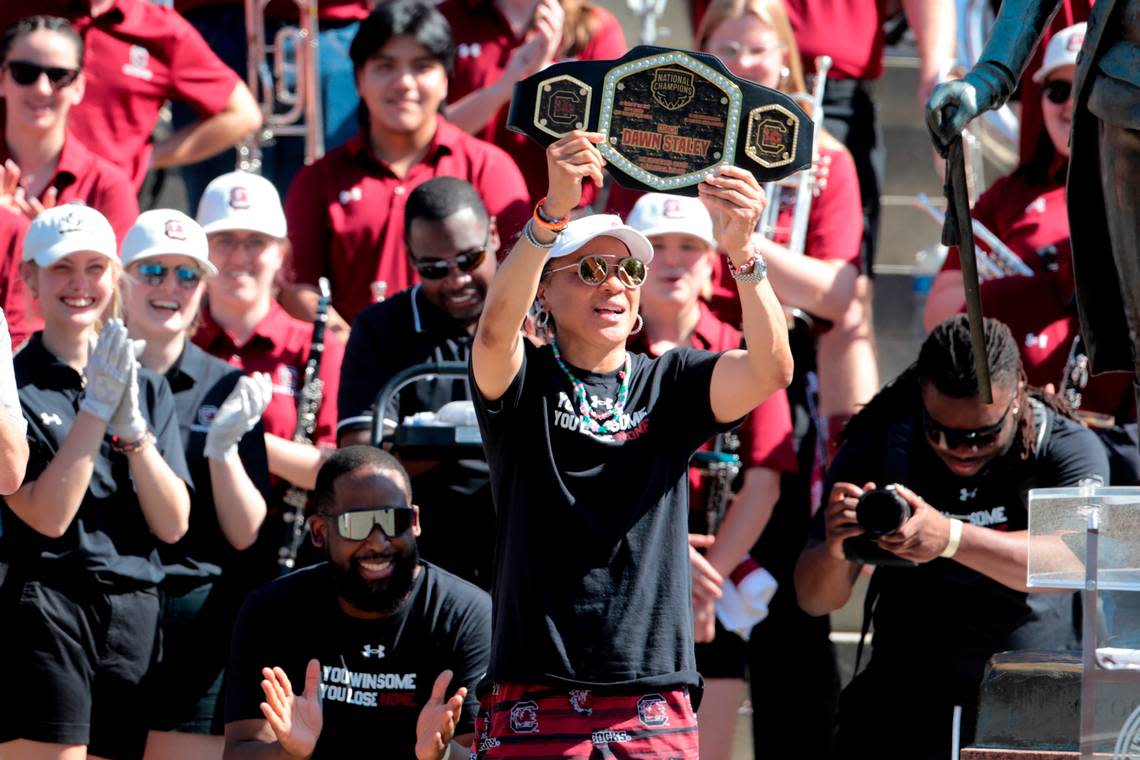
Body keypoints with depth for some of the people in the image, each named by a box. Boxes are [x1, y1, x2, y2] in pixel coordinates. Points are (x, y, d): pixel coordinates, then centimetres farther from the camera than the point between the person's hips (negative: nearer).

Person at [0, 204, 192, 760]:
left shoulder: (149, 389, 15)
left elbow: (173, 524, 5)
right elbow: (47, 515, -11)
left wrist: (132, 427, -7)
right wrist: (96, 408, -12)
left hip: (135, 614, 5)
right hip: (45, 609, -5)